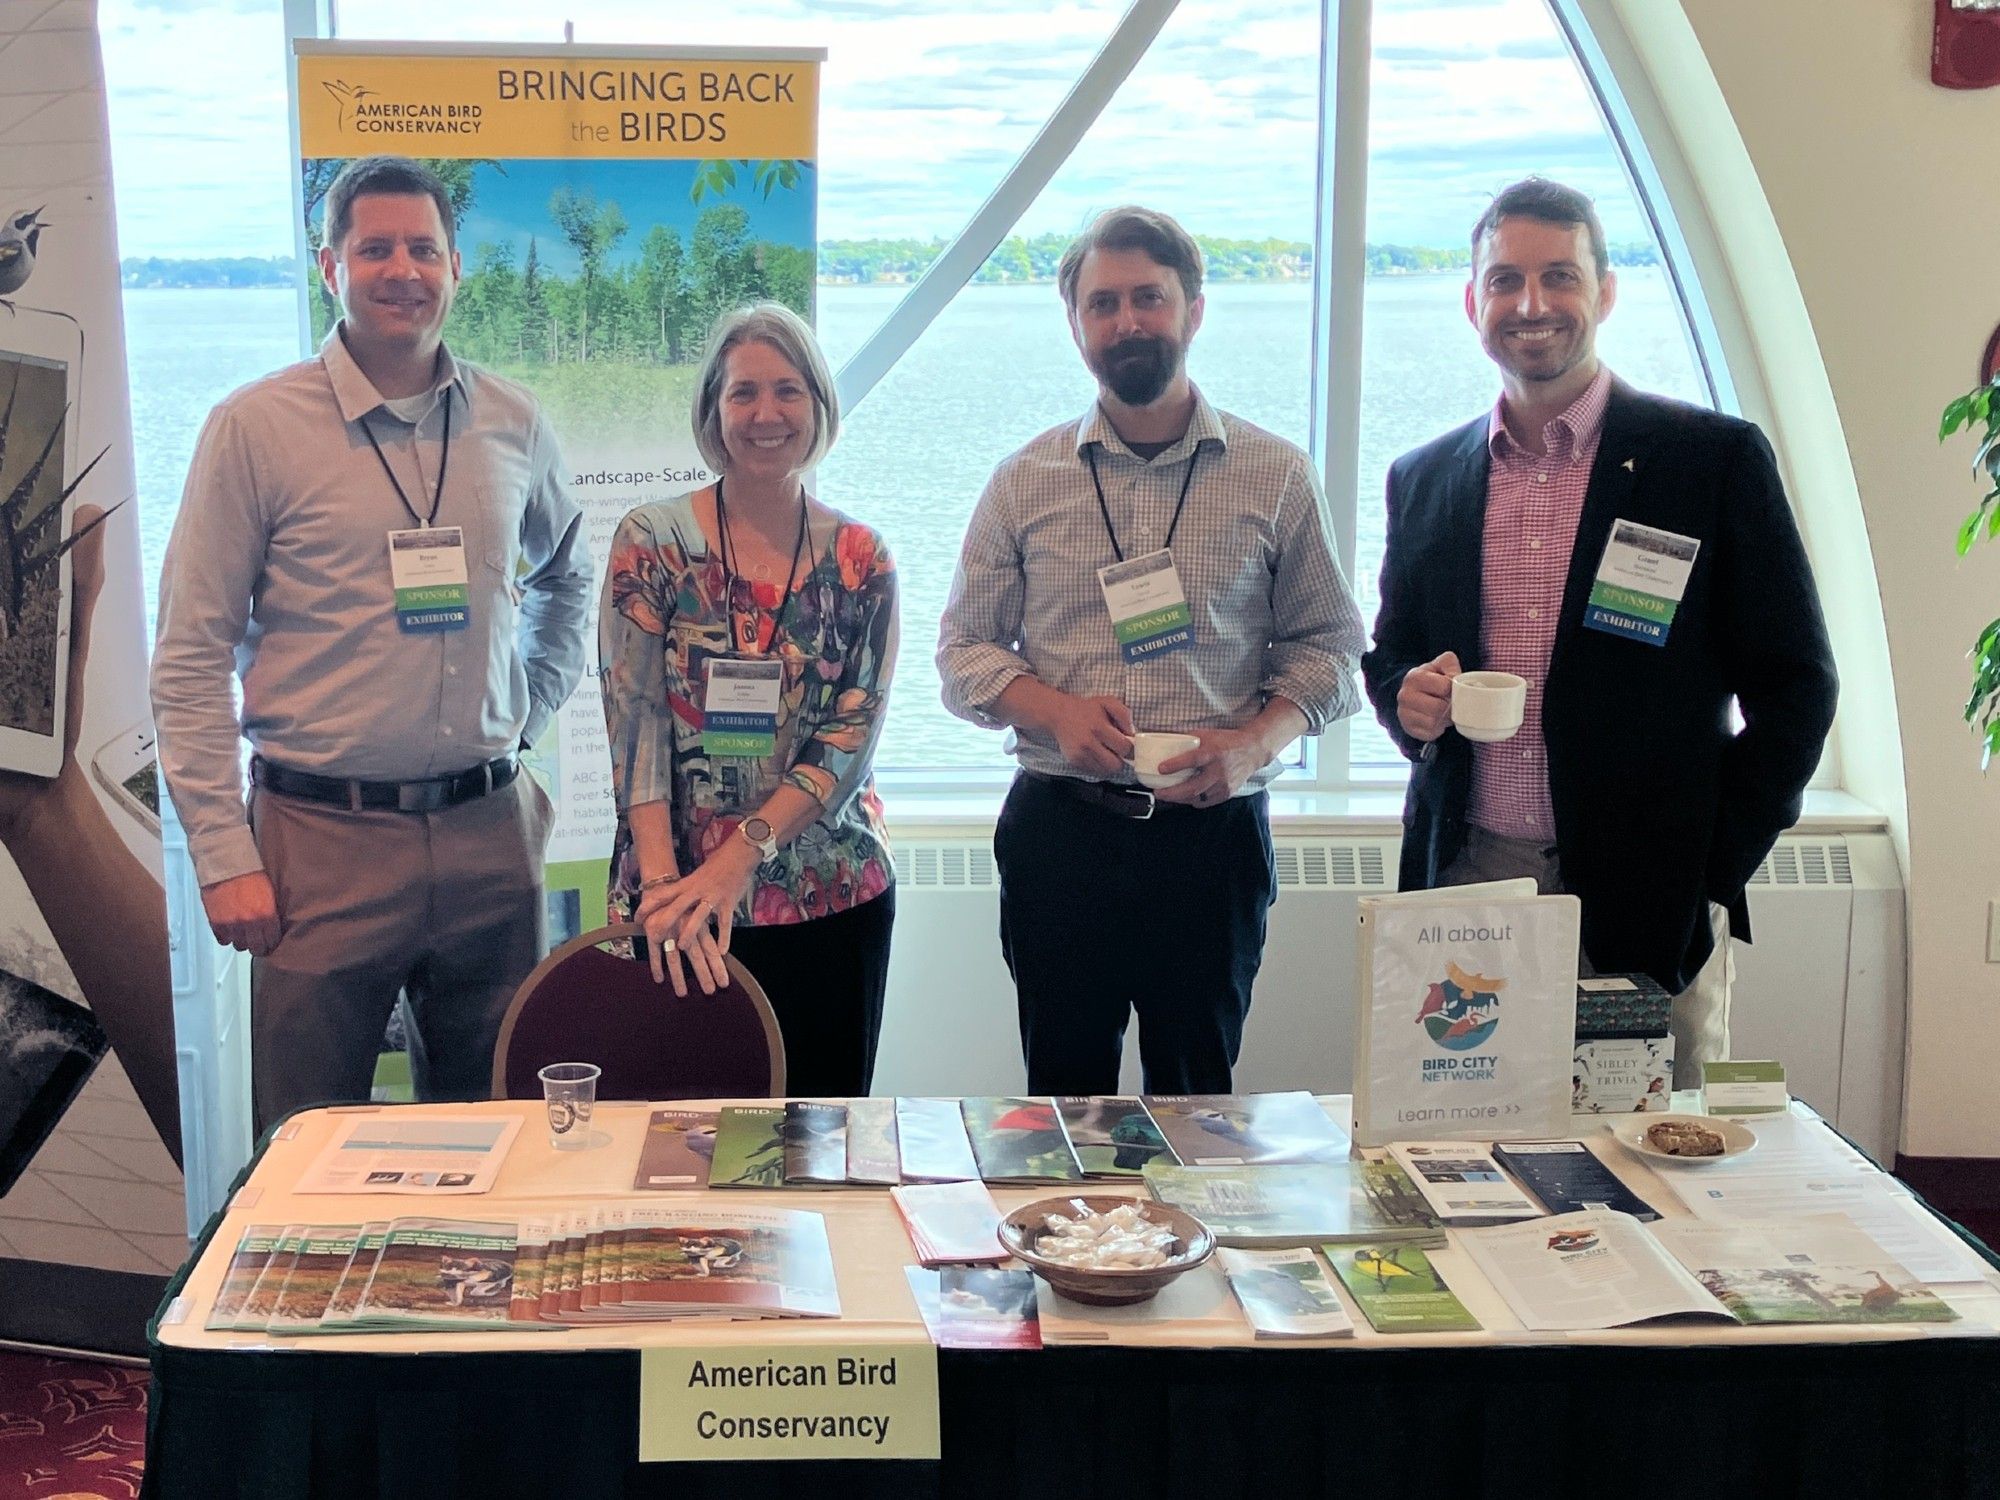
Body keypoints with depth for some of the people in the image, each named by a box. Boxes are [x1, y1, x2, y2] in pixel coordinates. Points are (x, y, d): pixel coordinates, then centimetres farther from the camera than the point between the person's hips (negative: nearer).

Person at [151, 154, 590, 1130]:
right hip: (321, 838, -3)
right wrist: (225, 857, -10)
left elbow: (568, 577, 26)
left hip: (487, 830, 4)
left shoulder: (512, 423, 7)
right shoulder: (256, 427, -4)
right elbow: (190, 661, -5)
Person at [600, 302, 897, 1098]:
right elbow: (634, 721, -8)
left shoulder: (858, 560, 2)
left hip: (835, 904, 2)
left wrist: (739, 856, -16)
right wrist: (662, 880, -19)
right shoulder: (651, 543, -2)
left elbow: (852, 735, -5)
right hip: (680, 911, -1)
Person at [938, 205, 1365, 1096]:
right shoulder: (1025, 481, 6)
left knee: (1197, 1101, 10)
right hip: (1058, 830, 1)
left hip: (1214, 830, 0)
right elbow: (964, 649, 8)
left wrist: (1256, 739, -13)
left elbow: (1325, 645, 6)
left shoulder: (1275, 477, 3)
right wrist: (1057, 711, -11)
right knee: (1064, 1095, 9)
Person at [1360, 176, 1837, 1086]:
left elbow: (1794, 685, 2)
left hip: (1649, 906, -2)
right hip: (1465, 887, 3)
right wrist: (1407, 698, -3)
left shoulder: (1718, 459, 0)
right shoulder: (1422, 480, 11)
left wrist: (1714, 875, -5)